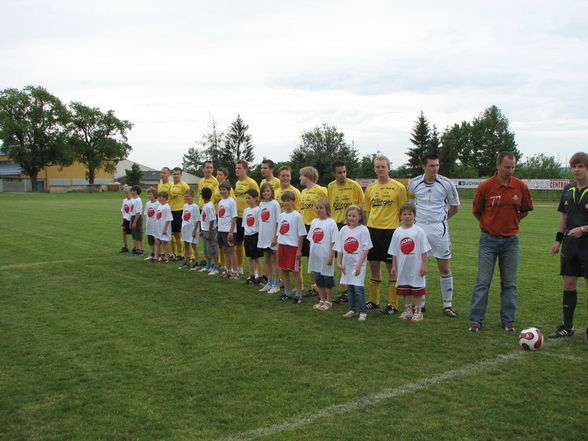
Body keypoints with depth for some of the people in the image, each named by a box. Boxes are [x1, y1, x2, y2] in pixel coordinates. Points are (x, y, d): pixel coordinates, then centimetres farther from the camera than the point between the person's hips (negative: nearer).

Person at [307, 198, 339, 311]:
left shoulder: (331, 222, -9)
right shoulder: (314, 222, 8)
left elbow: (333, 242, -11)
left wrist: (331, 256, -14)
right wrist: (310, 254, 11)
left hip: (326, 257, -6)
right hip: (315, 256, 6)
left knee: (327, 279, 4)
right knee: (318, 279, 13)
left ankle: (328, 301, 16)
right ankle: (321, 300, 25)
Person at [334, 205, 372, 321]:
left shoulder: (363, 230, -8)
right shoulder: (344, 230, 6)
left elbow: (366, 249, -10)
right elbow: (339, 248, 10)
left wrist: (359, 264, -15)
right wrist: (339, 262, 4)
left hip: (358, 264, -5)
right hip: (347, 263, 5)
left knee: (358, 287, -9)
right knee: (349, 287, 12)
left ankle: (363, 311, 3)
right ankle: (352, 310, 24)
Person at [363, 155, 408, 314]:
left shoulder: (398, 187, -4)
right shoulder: (370, 188, 10)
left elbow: (403, 211, -2)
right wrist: (365, 228, 8)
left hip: (390, 230, -5)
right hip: (372, 229, 5)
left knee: (392, 267, 1)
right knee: (374, 266, 11)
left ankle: (393, 304, 10)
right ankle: (373, 301, 23)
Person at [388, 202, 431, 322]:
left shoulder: (419, 231, -6)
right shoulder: (397, 232, 3)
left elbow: (424, 251, -5)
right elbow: (394, 252, 8)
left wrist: (424, 265, -8)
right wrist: (394, 266, 6)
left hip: (416, 267, -4)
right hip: (402, 267, 4)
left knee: (417, 289, 4)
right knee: (404, 289, 12)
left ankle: (417, 312, 15)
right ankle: (408, 311, 25)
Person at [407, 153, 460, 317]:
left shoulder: (447, 184, -3)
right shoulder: (414, 183, 0)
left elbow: (454, 207, 10)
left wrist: (441, 217, 10)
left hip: (439, 229, -1)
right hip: (419, 227, 1)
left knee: (445, 269, 1)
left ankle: (448, 305, 12)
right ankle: (420, 303, 19)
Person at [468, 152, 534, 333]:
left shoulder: (521, 186, -1)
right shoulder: (485, 187, -7)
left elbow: (525, 210, 14)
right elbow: (477, 212, 5)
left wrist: (511, 222, 10)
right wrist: (490, 224, 8)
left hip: (511, 240, 2)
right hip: (488, 240, -2)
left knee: (509, 283, 8)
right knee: (483, 282, -1)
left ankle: (508, 320, 17)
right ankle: (476, 320, 5)